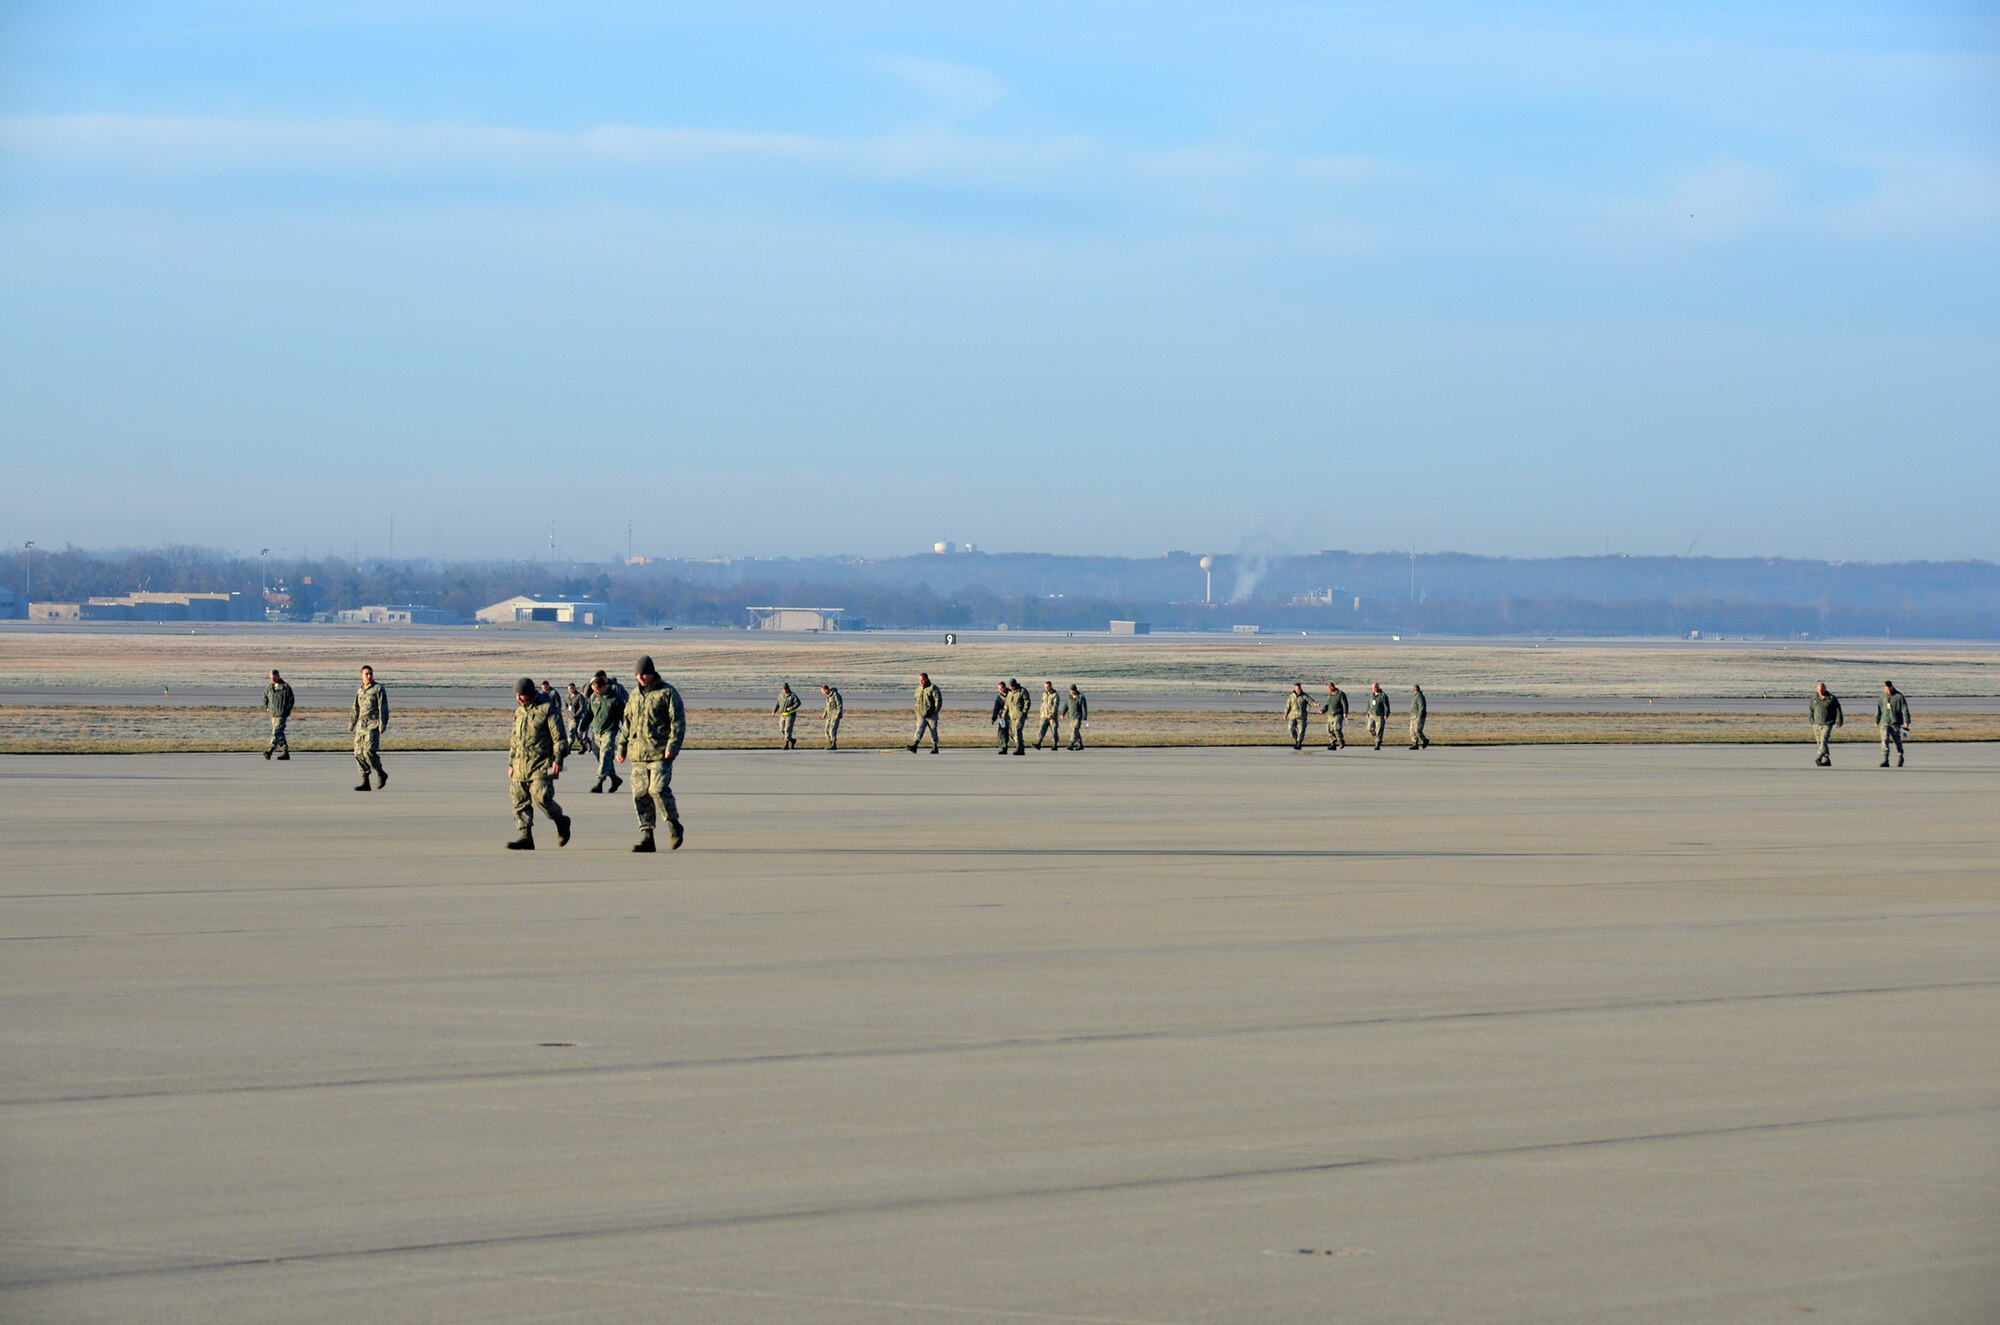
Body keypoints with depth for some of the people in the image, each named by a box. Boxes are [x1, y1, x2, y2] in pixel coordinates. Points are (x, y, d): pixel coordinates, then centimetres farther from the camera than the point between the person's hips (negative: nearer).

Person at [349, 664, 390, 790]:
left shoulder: (378, 689, -2)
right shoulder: (359, 691, 17)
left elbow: (383, 708, -7)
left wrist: (382, 724, -16)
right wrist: (351, 724, 23)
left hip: (373, 726, -6)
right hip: (361, 726, 6)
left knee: (369, 751, -19)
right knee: (359, 753, 0)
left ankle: (380, 773, 3)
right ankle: (365, 782, 6)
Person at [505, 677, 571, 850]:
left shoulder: (547, 709, -4)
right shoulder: (519, 711, 18)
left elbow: (558, 737, -7)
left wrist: (557, 760, -14)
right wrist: (511, 764, 22)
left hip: (541, 765, -7)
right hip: (520, 766, 7)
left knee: (541, 797, -17)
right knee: (520, 802, 0)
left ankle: (561, 821, 8)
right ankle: (525, 836, 2)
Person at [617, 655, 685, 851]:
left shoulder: (667, 693, -1)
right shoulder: (635, 695, 17)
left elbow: (678, 722, -5)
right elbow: (627, 723, 24)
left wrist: (672, 747, -15)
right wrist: (621, 748, 18)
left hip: (660, 754, -6)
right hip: (638, 754, 6)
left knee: (658, 789, -18)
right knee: (640, 794, 0)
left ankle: (674, 826, 3)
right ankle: (646, 836, 4)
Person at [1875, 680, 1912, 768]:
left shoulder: (1899, 696, -5)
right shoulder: (1882, 697, 8)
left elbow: (1905, 710, -7)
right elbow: (1878, 710, 18)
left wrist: (1906, 722, -12)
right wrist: (1876, 722, 20)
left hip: (1896, 724, -3)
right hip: (1885, 723, 3)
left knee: (1898, 742, 7)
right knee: (1885, 741, -12)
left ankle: (1899, 761, 24)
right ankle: (1885, 761, -16)